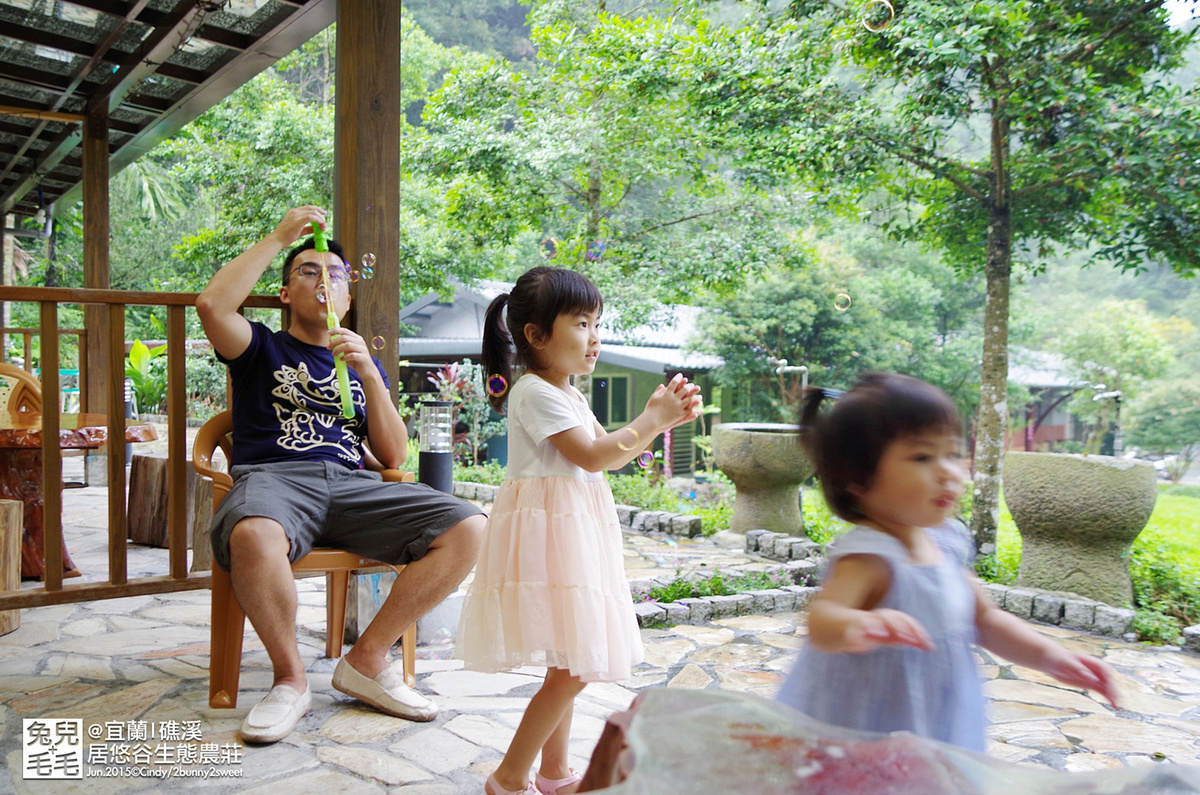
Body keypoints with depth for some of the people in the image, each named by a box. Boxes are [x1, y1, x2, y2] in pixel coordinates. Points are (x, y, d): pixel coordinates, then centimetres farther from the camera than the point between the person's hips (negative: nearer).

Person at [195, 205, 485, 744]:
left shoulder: (364, 364, 26)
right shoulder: (263, 349, 19)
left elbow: (394, 454, 14)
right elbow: (212, 305, -6)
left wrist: (368, 373, 2)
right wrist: (280, 238, 2)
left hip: (353, 484, 3)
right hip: (273, 477, -3)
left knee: (468, 529, -21)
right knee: (253, 537, -41)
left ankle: (367, 660, -8)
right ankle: (289, 676, -14)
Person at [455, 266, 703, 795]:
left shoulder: (568, 395, 17)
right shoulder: (535, 392, -14)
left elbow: (612, 452, 20)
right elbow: (593, 456, -19)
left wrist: (660, 418, 8)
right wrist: (652, 419, -11)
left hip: (574, 533, 10)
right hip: (546, 532, -10)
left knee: (570, 665, 16)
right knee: (573, 668, -9)